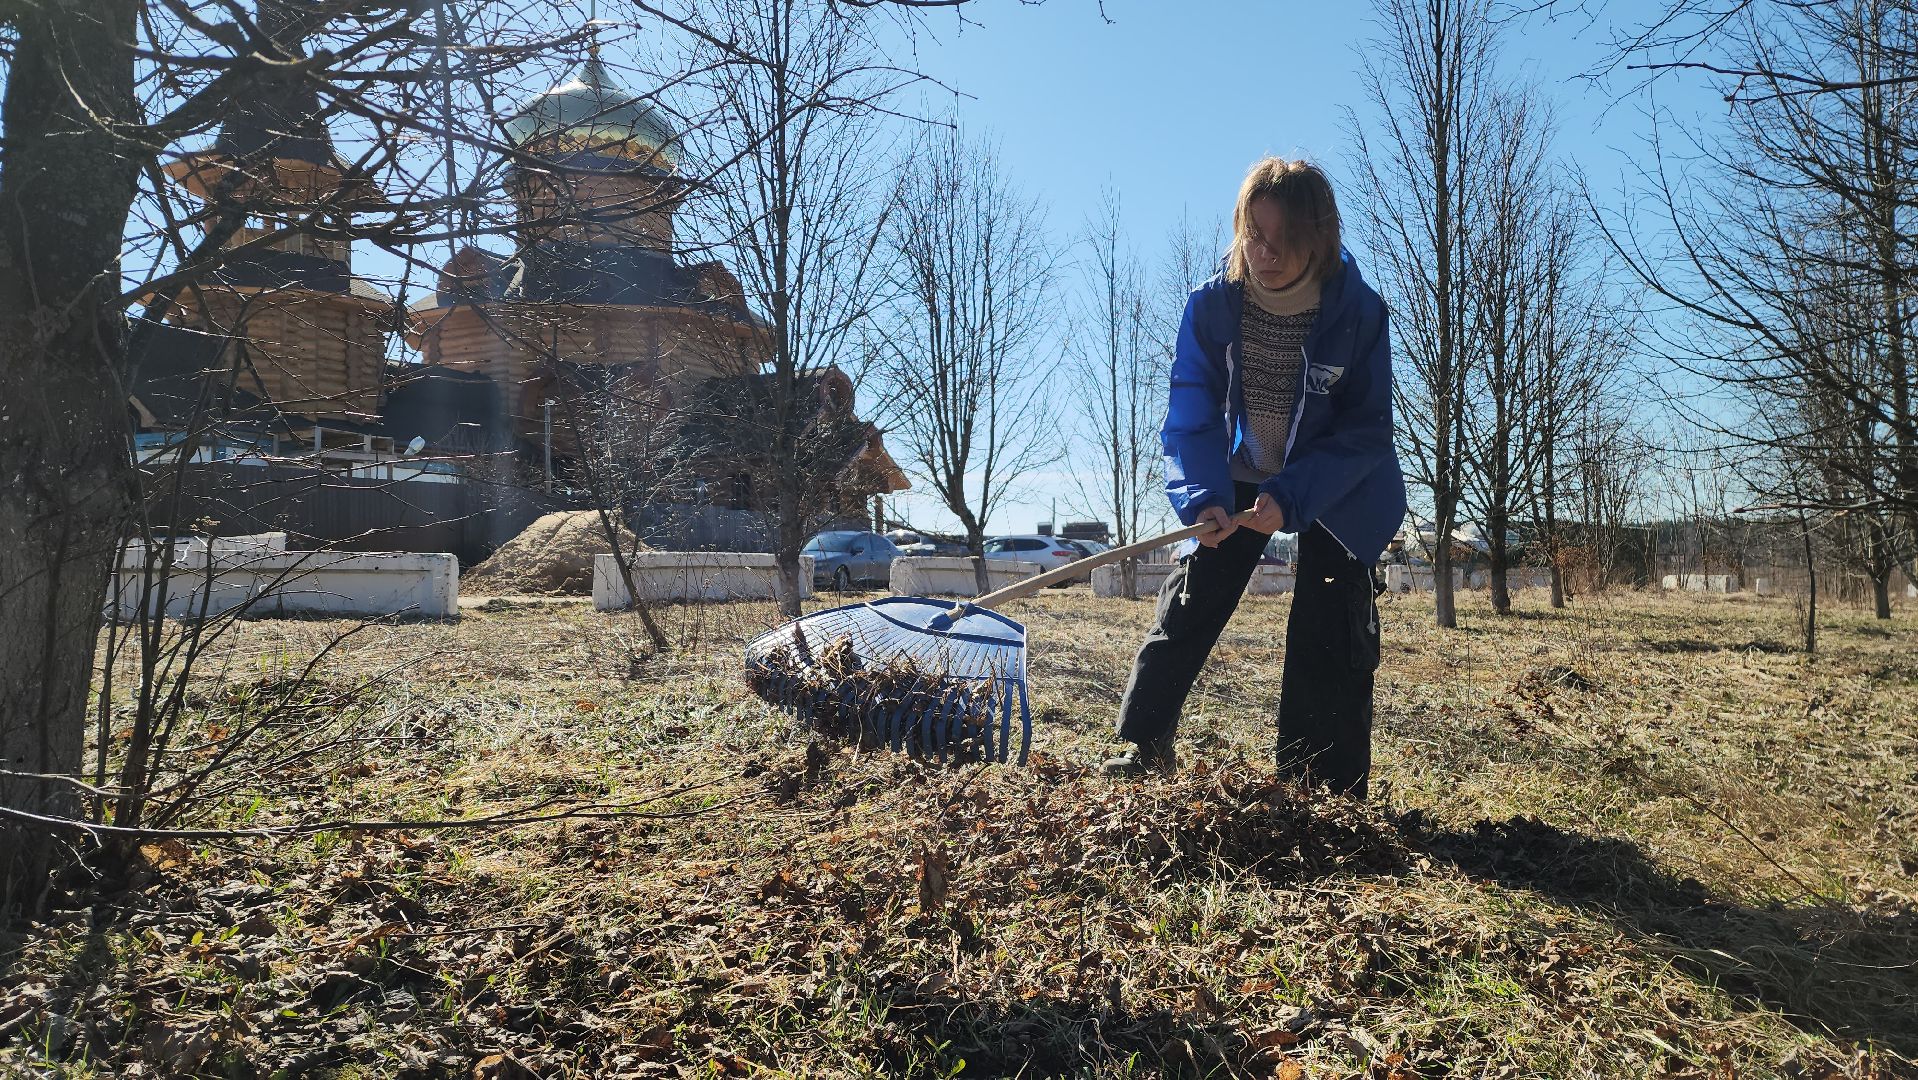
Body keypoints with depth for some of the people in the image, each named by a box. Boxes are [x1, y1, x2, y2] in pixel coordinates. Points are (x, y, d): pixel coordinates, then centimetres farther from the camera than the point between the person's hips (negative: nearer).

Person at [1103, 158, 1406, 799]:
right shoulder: (1212, 304, -18)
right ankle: (1145, 749, 9)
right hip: (1241, 477, 2)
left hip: (1339, 486, -2)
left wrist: (1291, 499, -32)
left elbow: (1366, 430, -20)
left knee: (1331, 637, -6)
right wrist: (1203, 499, -32)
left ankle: (1326, 794, 3)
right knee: (1189, 604, -3)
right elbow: (1191, 416, -16)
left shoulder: (1359, 312, -24)